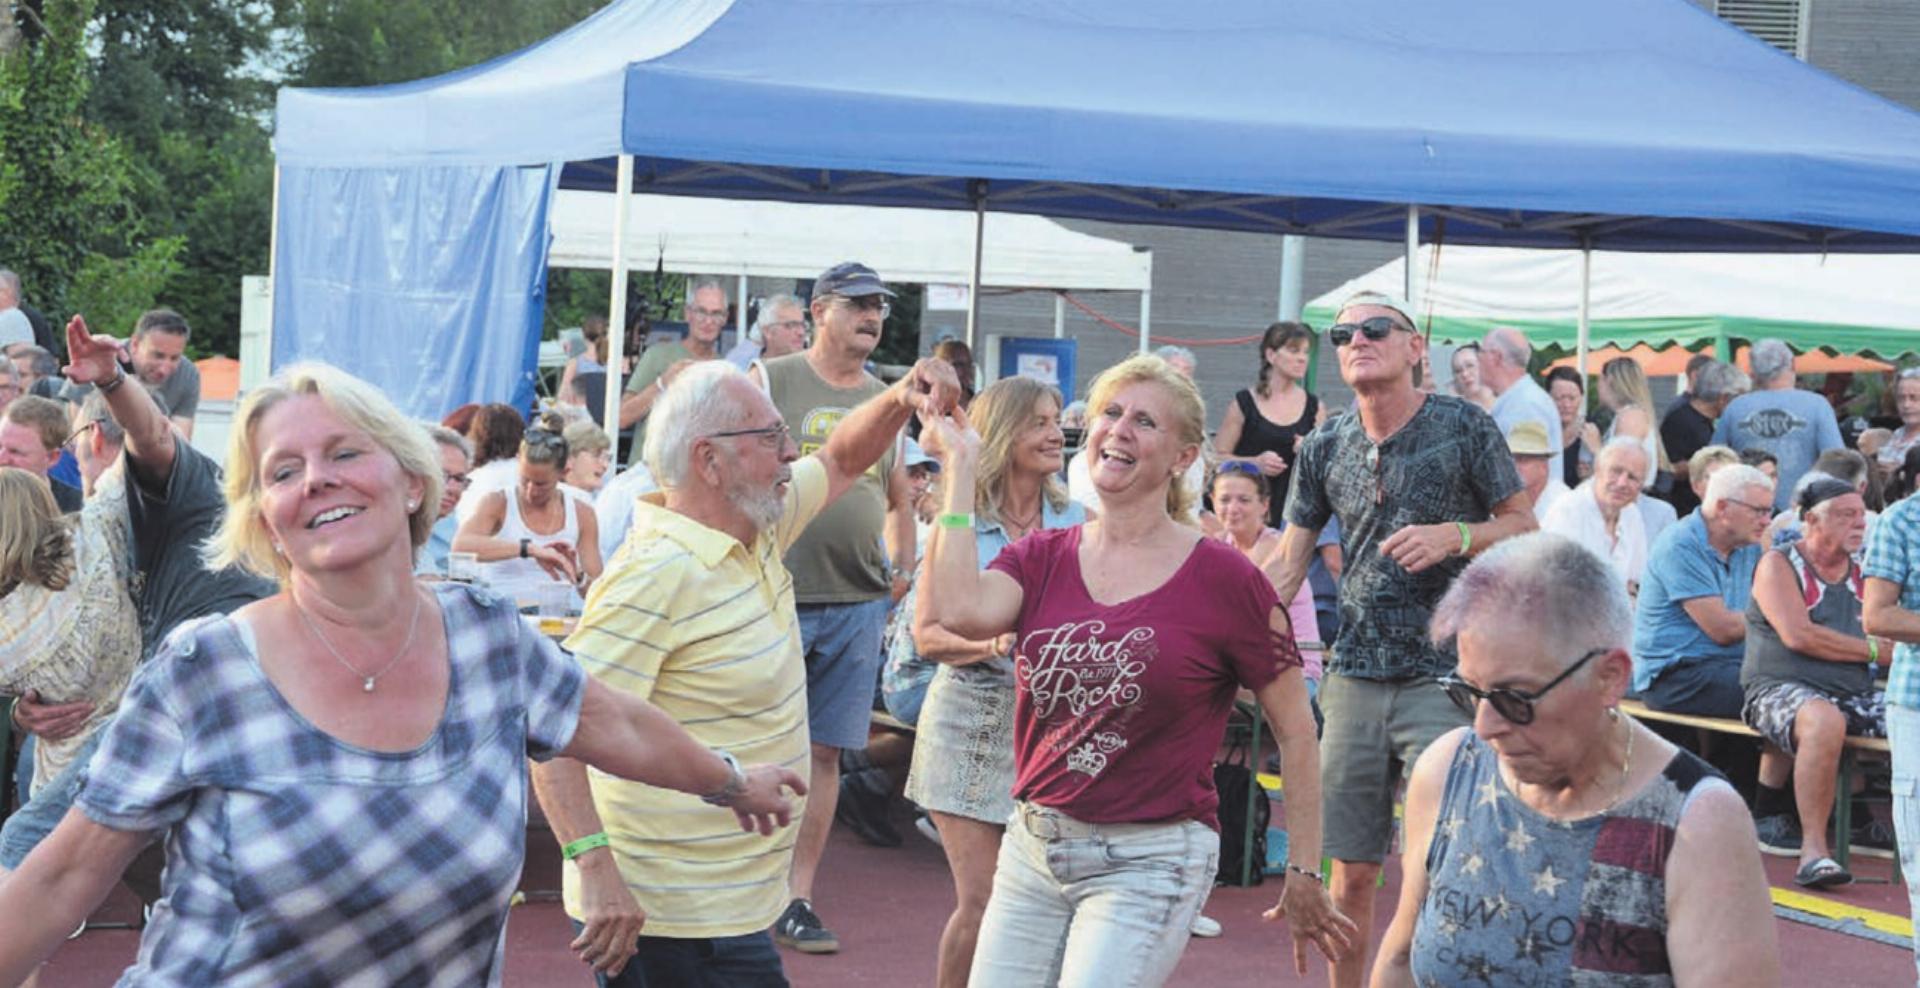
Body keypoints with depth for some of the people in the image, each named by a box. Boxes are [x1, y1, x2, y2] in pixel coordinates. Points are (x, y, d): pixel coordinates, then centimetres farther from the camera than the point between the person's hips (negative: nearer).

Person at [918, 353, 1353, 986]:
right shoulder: (1041, 559, 3)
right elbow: (957, 610, -19)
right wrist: (960, 465, -10)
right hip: (1032, 847, 5)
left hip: (1150, 860, -5)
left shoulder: (1224, 580, -7)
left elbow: (1295, 730, -1)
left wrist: (1304, 874, -1)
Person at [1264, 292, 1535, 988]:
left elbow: (1525, 528, 2)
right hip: (1354, 676, 4)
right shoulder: (1325, 448, 8)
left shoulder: (1465, 427, -2)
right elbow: (1285, 571, 10)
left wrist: (1453, 535, -16)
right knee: (1350, 870, 7)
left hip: (1443, 675, -3)